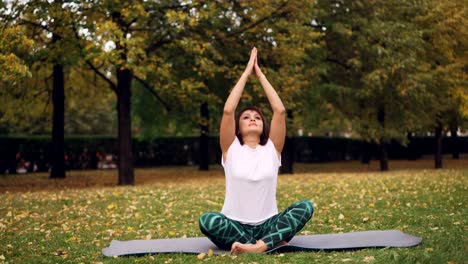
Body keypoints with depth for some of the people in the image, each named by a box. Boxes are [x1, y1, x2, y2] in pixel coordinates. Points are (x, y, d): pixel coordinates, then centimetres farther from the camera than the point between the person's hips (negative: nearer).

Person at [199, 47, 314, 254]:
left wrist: (260, 74, 1)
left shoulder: (272, 149, 6)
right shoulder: (231, 149, 3)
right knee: (207, 221, -33)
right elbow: (228, 110, -10)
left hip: (268, 225, 2)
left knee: (306, 207, -23)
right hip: (235, 226, -2)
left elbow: (280, 110, -4)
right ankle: (274, 242, -29)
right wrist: (246, 72, -3)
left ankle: (258, 246, -36)